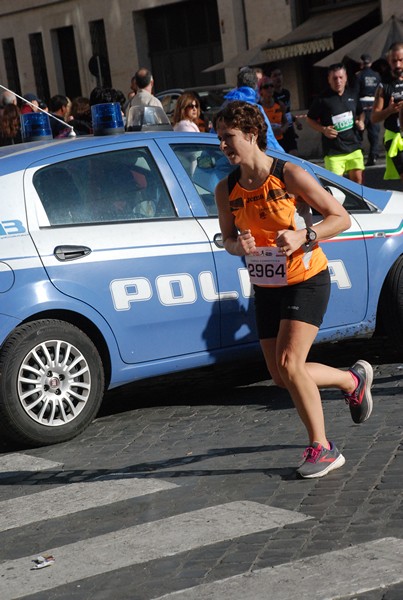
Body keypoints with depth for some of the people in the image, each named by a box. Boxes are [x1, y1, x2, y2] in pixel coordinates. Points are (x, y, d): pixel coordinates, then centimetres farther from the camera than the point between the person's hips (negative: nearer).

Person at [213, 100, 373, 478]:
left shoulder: (289, 175, -16)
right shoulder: (226, 190, -2)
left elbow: (341, 218, -11)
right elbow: (228, 238, 11)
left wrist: (302, 236, -27)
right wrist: (239, 246, -14)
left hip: (306, 281, -6)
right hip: (266, 288, 6)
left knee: (288, 363, -18)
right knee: (281, 376, 8)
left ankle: (321, 448, -2)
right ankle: (353, 380, 35)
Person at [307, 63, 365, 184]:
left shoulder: (352, 95, 9)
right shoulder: (322, 99, -6)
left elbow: (360, 112, 25)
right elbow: (310, 119, 2)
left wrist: (360, 122, 3)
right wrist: (323, 129, -14)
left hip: (354, 146, 5)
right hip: (333, 151, -4)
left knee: (357, 179, 7)